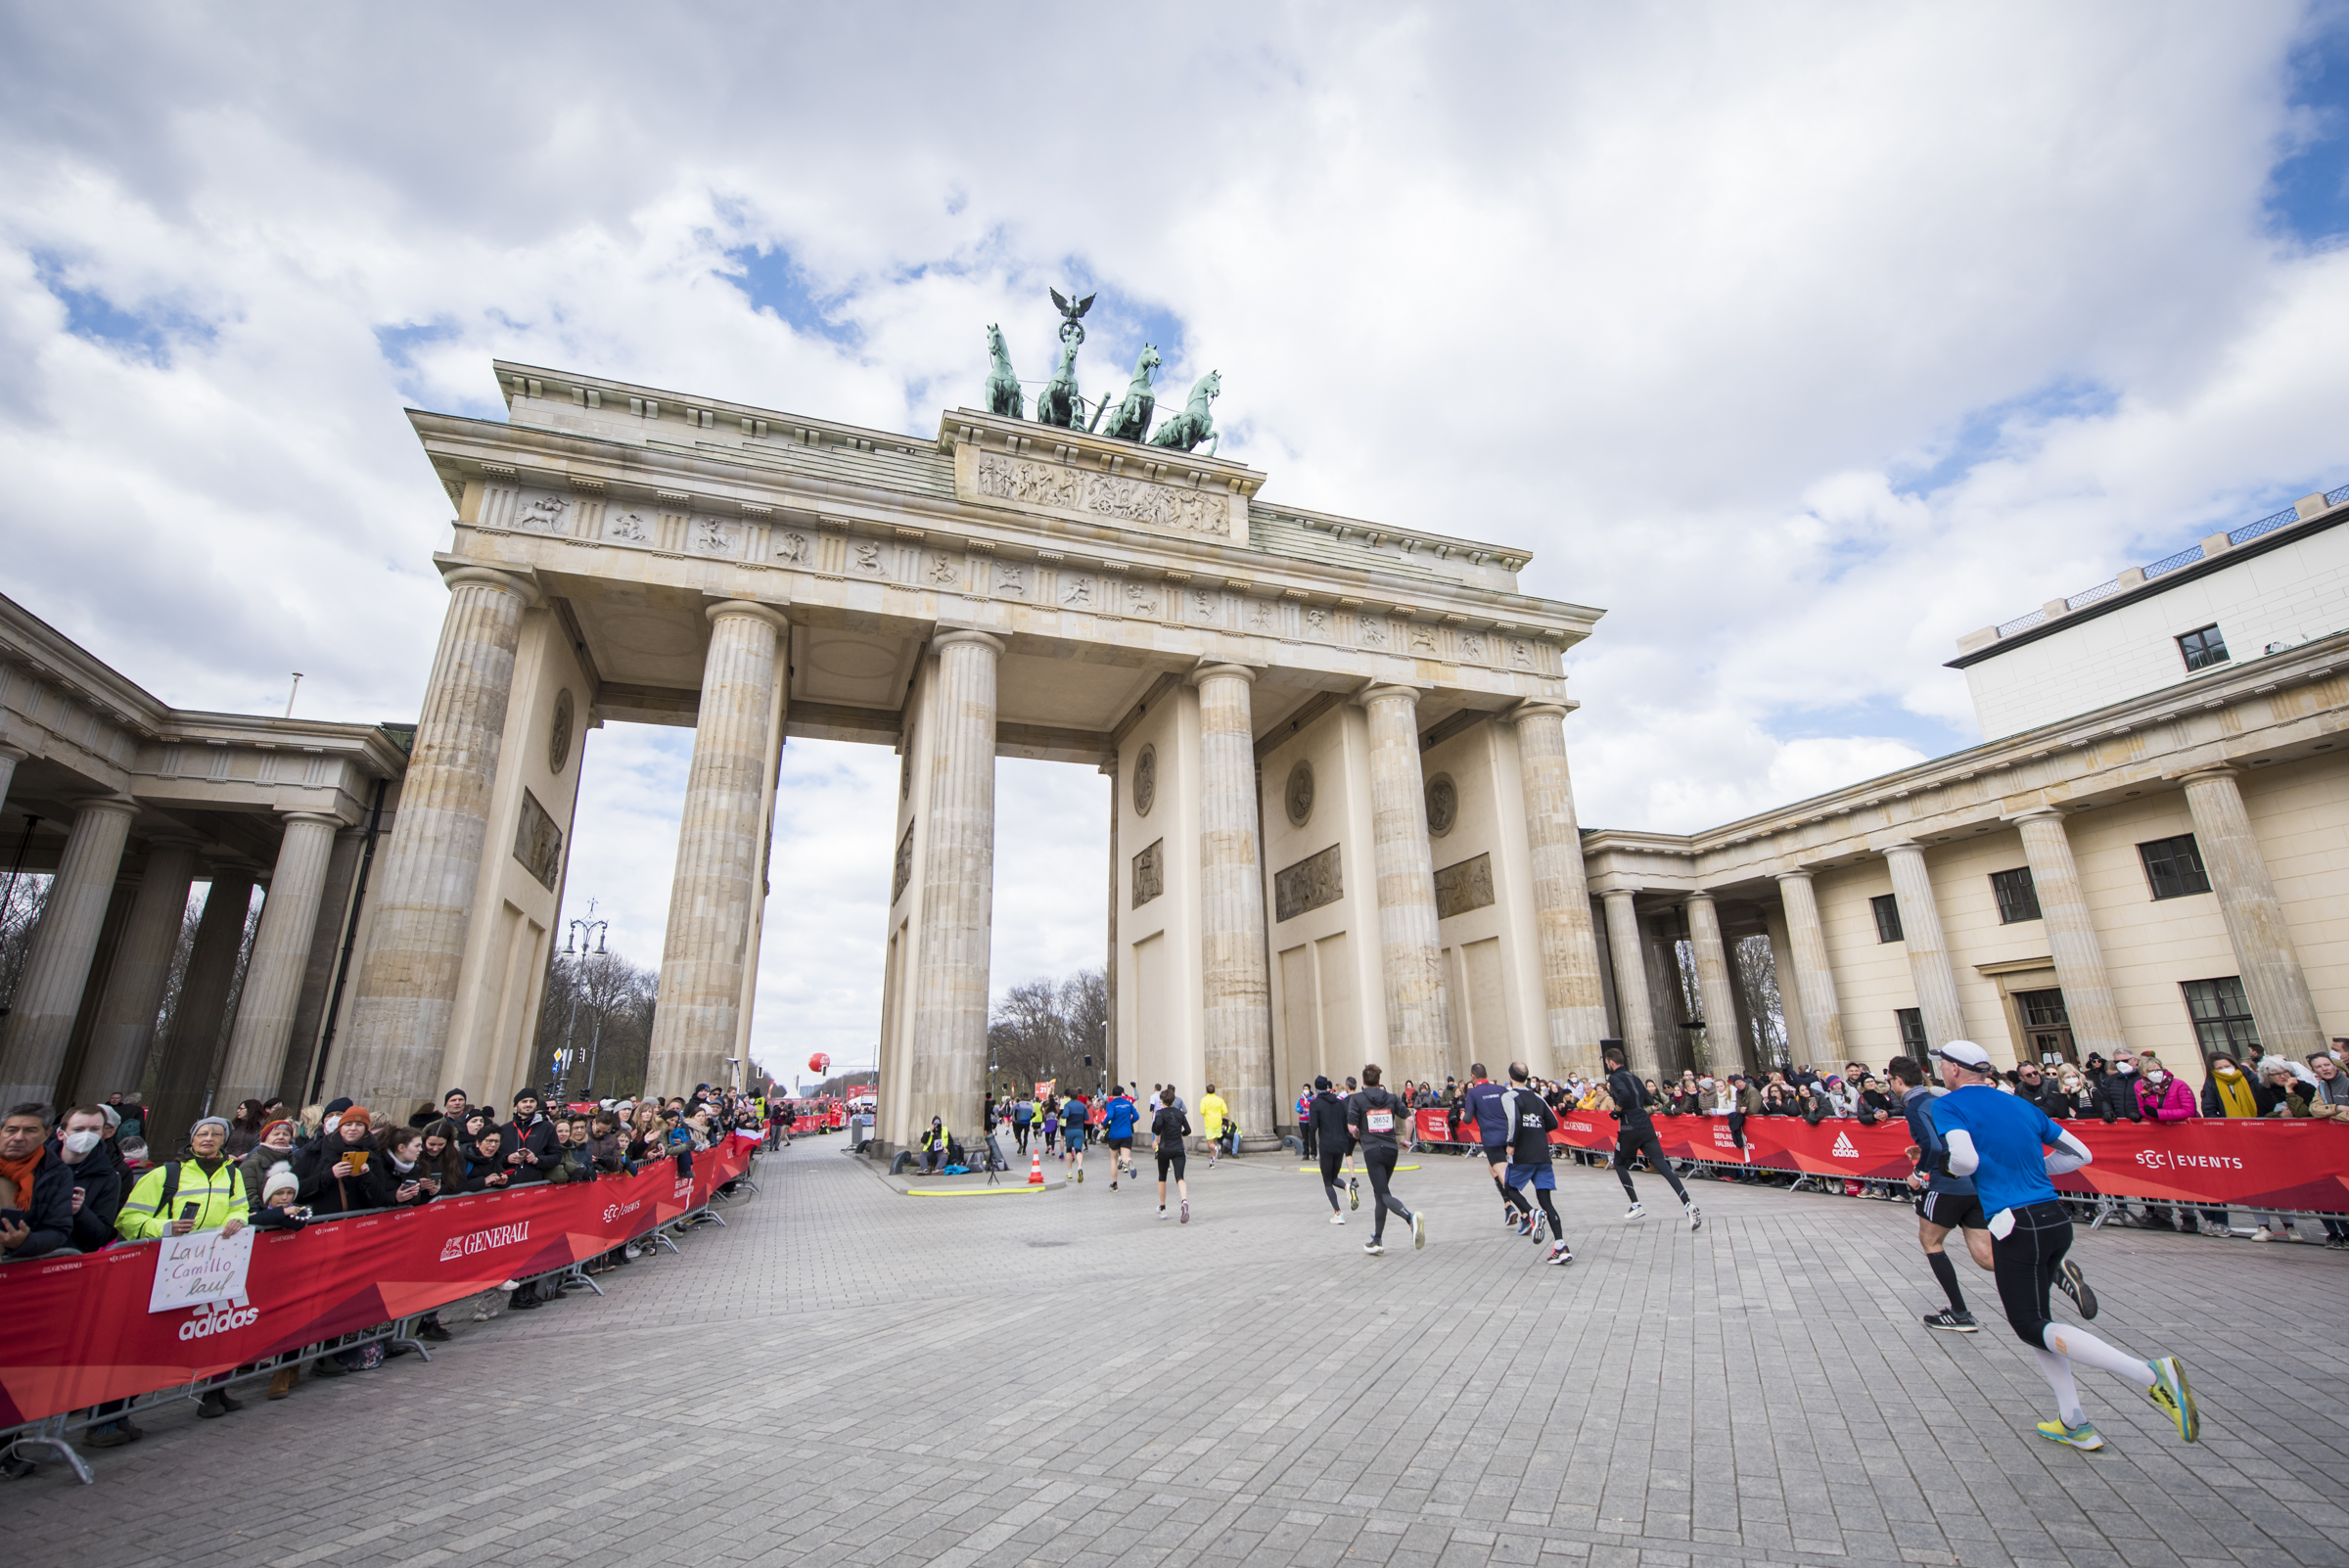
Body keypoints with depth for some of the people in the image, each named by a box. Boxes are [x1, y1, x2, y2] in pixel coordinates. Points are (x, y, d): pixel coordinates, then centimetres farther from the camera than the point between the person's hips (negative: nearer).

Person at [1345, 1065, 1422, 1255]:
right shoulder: (1391, 1097, 10)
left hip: (1372, 1151, -5)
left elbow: (1352, 1127, -8)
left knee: (1384, 1194, -7)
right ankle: (1377, 1241, 19)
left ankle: (1411, 1218, -34)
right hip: (1391, 1149, 5)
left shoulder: (1357, 1099, -1)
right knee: (1380, 1193, 16)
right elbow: (1408, 1118, 3)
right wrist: (1406, 1141, 14)